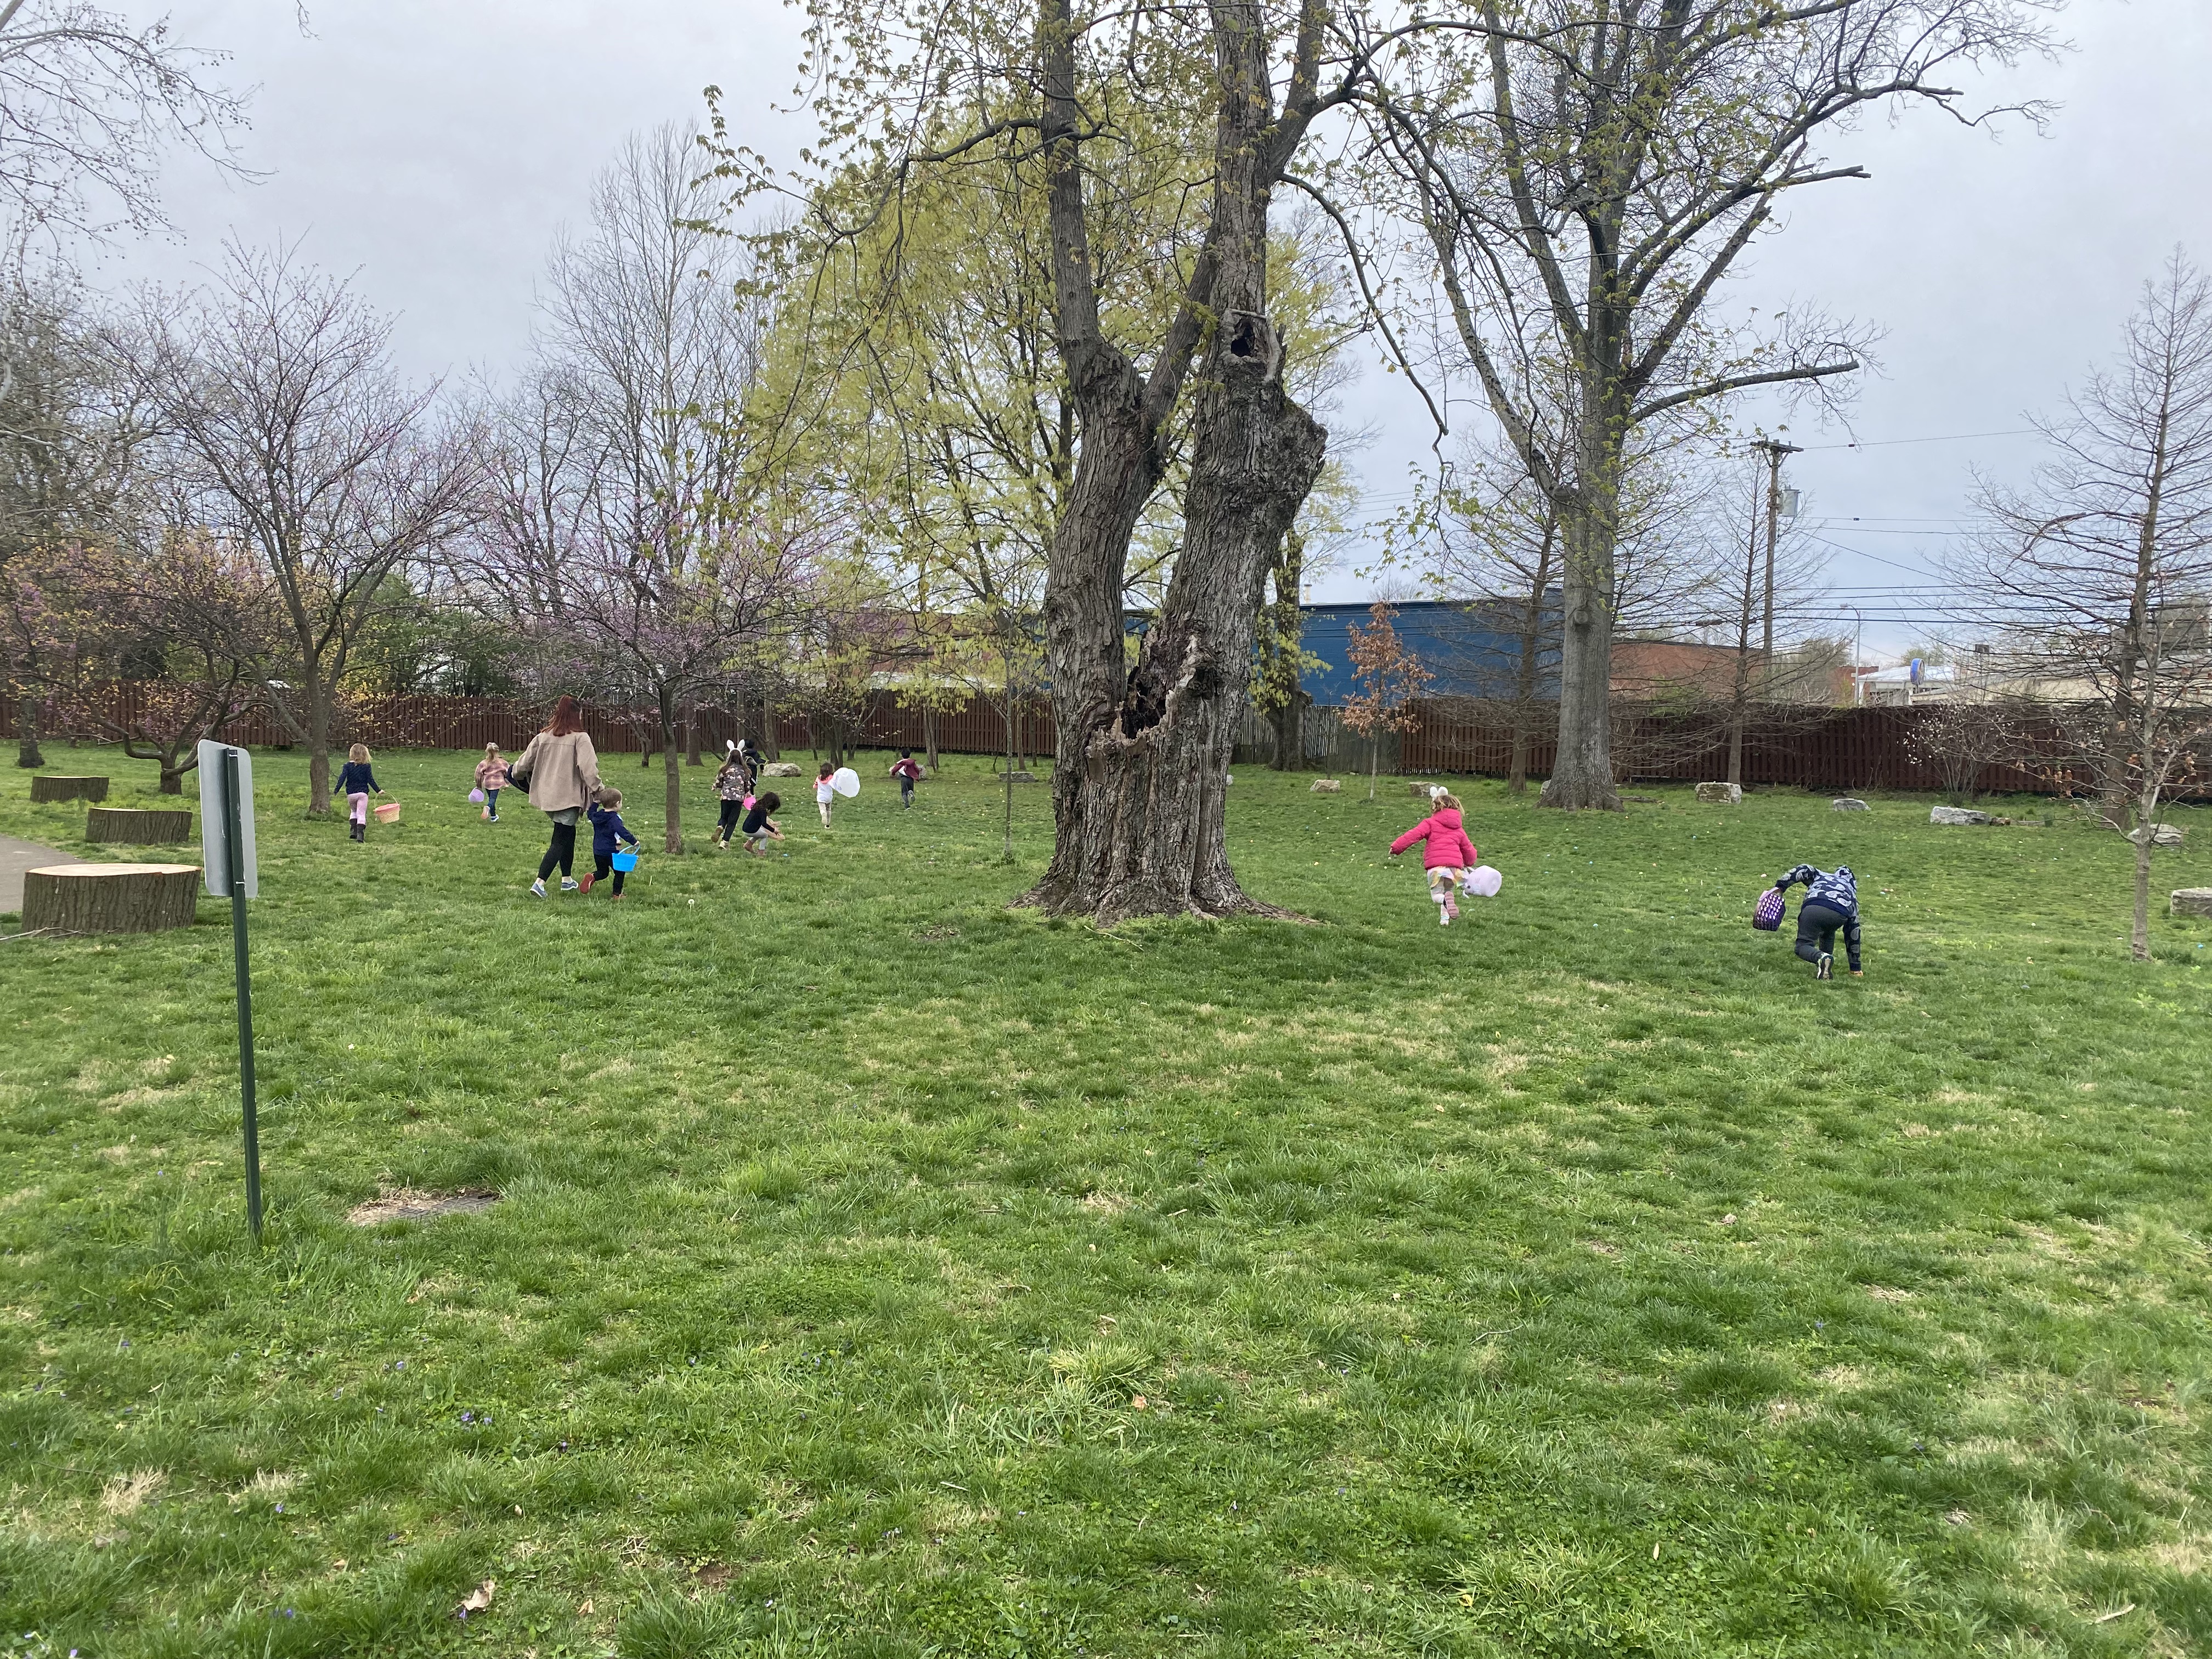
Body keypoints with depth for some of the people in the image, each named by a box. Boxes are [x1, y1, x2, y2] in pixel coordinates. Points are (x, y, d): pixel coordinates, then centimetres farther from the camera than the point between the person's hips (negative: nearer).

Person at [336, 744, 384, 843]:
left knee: (353, 811, 24)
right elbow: (370, 780, -1)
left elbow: (342, 778, -7)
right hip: (363, 793, -2)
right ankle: (360, 833, -13)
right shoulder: (366, 767, -2)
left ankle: (353, 830, 11)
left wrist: (336, 791, -5)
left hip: (350, 794, 2)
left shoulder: (347, 766, 0)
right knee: (361, 814, -1)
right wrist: (378, 791, 8)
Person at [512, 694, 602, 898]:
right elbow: (588, 768, -21)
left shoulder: (543, 737, 4)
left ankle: (567, 879, 28)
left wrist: (514, 774, 29)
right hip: (569, 797, -6)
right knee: (560, 841, 0)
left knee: (568, 834, 22)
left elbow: (524, 762, 9)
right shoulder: (580, 738, -12)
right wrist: (597, 790, -15)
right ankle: (539, 882, -11)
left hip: (547, 795, 6)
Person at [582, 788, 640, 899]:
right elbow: (622, 831, -30)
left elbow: (590, 813, 26)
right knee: (620, 872, 10)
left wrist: (595, 804, 34)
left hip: (597, 851, 7)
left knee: (602, 872, 21)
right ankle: (617, 894, 9)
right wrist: (633, 841, -26)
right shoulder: (614, 819, -18)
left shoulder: (597, 815, 4)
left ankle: (592, 877, -9)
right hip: (610, 851, -7)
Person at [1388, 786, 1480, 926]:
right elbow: (1469, 850, 30)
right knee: (1447, 891, 24)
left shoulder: (1430, 823, 9)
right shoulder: (1459, 830, 23)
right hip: (1455, 866, 4)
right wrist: (1469, 863, 51)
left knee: (1436, 895, 2)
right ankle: (1445, 919, 11)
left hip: (1436, 866, -4)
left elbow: (1414, 835, -5)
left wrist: (1396, 847, -2)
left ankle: (1446, 900, -32)